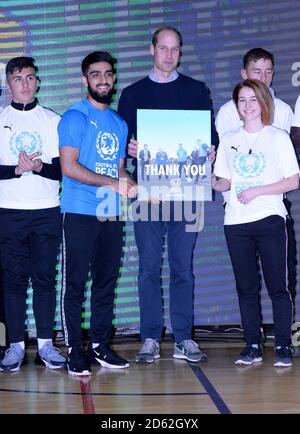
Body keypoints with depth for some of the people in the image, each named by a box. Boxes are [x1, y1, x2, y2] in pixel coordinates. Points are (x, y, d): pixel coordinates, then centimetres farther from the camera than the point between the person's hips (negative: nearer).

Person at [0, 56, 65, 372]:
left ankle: (45, 344, 9)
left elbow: (64, 168, 4)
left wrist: (40, 167, -15)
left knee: (45, 277, 2)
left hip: (47, 211, 1)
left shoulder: (52, 121, 9)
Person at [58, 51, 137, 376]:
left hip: (111, 215, 6)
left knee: (106, 283, 10)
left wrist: (131, 186, -1)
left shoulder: (119, 123, 17)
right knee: (75, 284, -2)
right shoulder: (75, 118, -4)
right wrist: (111, 182, -17)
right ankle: (75, 352, 4)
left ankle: (100, 347, 19)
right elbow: (69, 166, -14)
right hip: (80, 214, -6)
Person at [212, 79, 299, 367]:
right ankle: (252, 346, 15)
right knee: (246, 287, 7)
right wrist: (213, 183, -9)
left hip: (269, 219, -3)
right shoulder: (228, 140, 12)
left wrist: (256, 191, -12)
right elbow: (225, 182, 13)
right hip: (236, 222, 3)